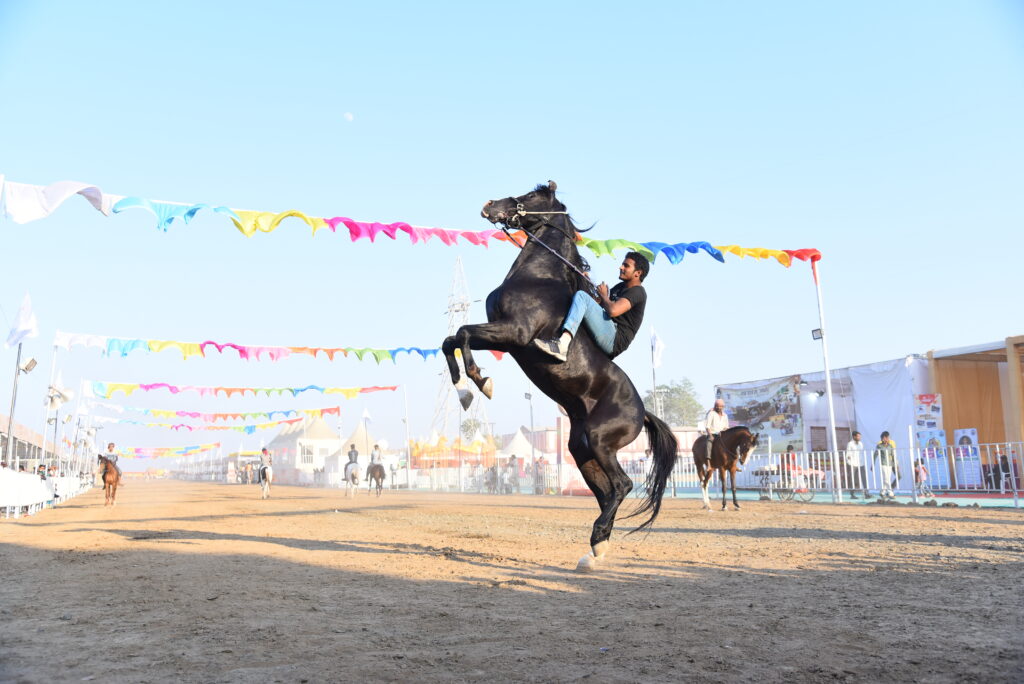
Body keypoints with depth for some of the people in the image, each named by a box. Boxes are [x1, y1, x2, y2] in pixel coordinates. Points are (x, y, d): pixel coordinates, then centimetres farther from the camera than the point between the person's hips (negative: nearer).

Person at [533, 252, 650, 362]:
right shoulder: (621, 286, 23)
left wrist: (604, 296, -3)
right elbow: (599, 302, 27)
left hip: (615, 341, -10)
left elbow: (613, 310, -23)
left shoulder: (638, 291, -7)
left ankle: (562, 345, -42)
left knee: (581, 296, -23)